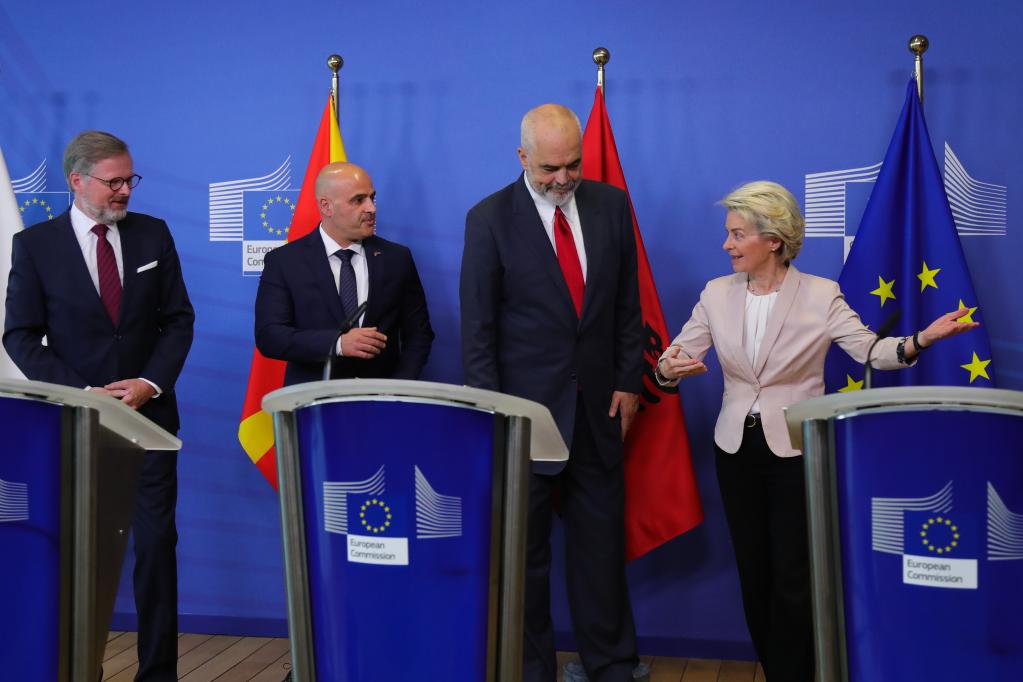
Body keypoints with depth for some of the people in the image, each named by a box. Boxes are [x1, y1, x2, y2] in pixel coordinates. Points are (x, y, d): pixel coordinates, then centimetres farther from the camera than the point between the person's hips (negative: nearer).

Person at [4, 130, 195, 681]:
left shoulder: (153, 234, 5)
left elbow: (178, 319, 5)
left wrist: (151, 382, -10)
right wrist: (82, 393, -13)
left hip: (149, 413, 1)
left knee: (156, 543, 0)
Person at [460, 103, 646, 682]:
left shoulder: (611, 205, 4)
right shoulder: (490, 218, -6)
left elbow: (628, 304, 9)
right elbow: (478, 326, -5)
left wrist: (628, 382, 3)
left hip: (598, 404, 3)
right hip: (527, 406, -3)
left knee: (602, 541, 10)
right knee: (525, 548, 7)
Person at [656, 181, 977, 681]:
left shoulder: (821, 295, -8)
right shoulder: (716, 293, 2)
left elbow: (870, 350, -13)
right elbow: (678, 354, -2)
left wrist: (921, 339, -32)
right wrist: (668, 368, -26)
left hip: (795, 450, -3)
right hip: (736, 447, 4)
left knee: (792, 575, 0)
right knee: (753, 571, 12)